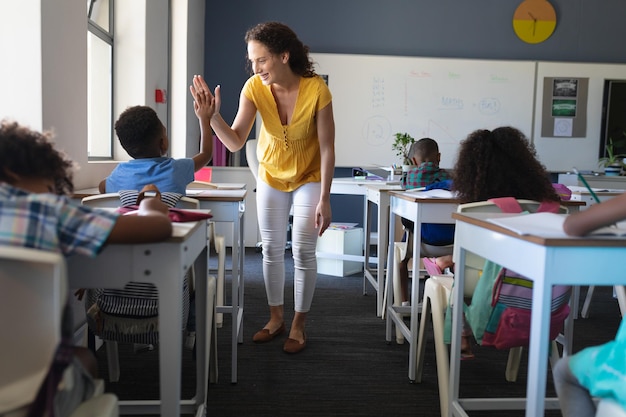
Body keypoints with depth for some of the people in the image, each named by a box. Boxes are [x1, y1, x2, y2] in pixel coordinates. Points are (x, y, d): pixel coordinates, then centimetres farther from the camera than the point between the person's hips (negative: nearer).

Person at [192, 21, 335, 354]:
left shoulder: (316, 89, -27)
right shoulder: (254, 88, -19)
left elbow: (327, 148, -21)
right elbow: (235, 142, -20)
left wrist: (324, 199, -22)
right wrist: (213, 116, -38)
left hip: (309, 178, -3)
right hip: (271, 177, 3)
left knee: (303, 251, -3)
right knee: (271, 249, 9)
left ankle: (298, 324, 15)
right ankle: (276, 318, 27)